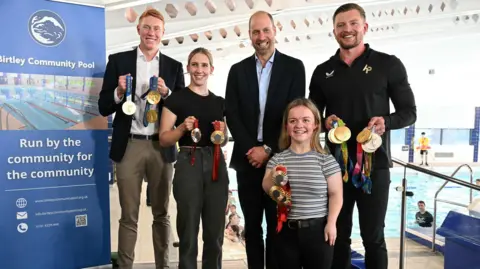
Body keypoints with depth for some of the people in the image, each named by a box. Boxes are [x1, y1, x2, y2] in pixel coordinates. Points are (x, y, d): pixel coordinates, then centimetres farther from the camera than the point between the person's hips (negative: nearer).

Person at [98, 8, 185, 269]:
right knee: (128, 216, 7)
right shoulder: (118, 60, 4)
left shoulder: (174, 66, 8)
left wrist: (166, 93, -12)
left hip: (162, 147, 2)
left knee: (161, 214, 12)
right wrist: (119, 92, -16)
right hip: (130, 146, -1)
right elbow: (104, 107, 2)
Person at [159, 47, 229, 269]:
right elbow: (163, 139, -2)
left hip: (216, 165, 4)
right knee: (188, 231, 5)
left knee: (215, 232, 11)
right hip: (189, 164, -4)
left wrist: (221, 134, -2)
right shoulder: (176, 98, 0)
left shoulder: (219, 102, 13)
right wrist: (183, 128, -18)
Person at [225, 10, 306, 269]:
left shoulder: (294, 67, 2)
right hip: (248, 157, 2)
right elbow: (232, 114, 2)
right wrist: (251, 149, -9)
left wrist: (268, 149, -11)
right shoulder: (238, 70, 9)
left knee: (277, 225, 7)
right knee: (252, 225, 11)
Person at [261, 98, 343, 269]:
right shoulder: (277, 159, 1)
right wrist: (273, 177, -24)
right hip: (286, 230, 2)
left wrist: (331, 223, -10)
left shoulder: (325, 159, -6)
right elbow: (267, 189, -4)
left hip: (317, 229, -2)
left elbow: (335, 194, -4)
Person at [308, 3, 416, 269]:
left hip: (374, 164, -2)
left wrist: (386, 121, -20)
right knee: (338, 235, 14)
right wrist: (324, 122, -10)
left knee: (373, 236, 8)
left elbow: (409, 112, 1)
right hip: (335, 164, 3)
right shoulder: (322, 71, 7)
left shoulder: (388, 64, -1)